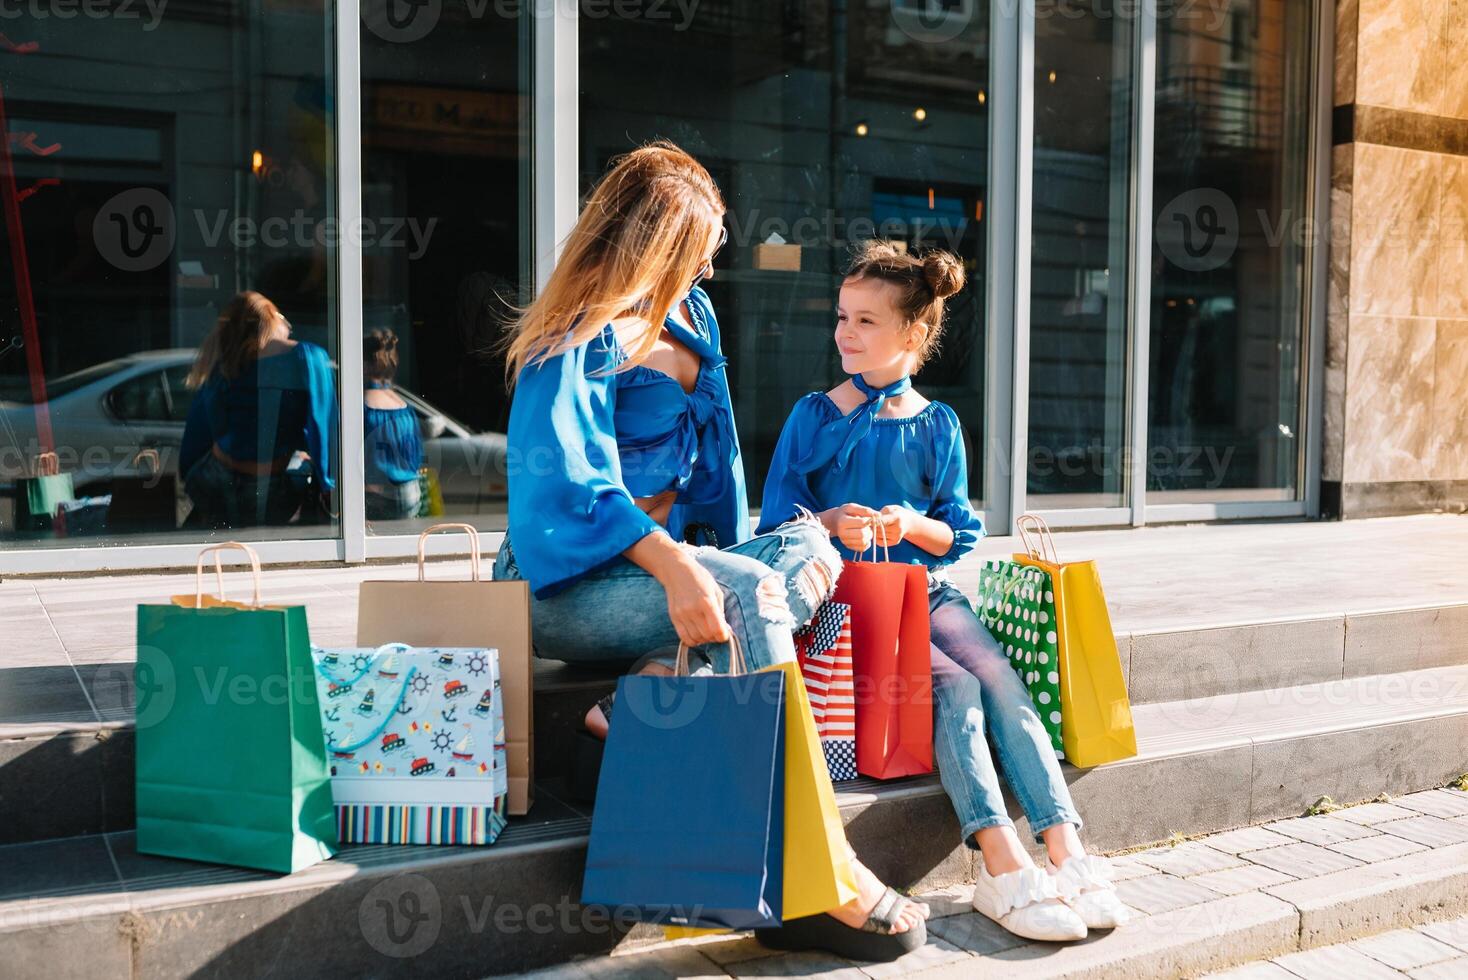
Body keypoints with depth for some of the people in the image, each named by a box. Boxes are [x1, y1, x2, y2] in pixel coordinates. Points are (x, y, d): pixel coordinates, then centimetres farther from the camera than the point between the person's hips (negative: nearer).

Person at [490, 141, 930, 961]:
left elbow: (706, 462, 21)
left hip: (656, 558, 8)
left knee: (808, 546, -13)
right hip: (567, 583, -8)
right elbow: (573, 485, -25)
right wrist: (672, 564, -39)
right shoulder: (578, 345, -11)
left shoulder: (688, 318, 16)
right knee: (747, 590, -31)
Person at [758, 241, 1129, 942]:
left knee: (1004, 684, -23)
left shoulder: (936, 425, 12)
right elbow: (777, 524, 2)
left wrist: (913, 525, -13)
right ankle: (1004, 869, -29)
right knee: (955, 688, -27)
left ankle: (1066, 853, -26)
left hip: (926, 590, 3)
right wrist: (831, 522, -18)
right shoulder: (814, 416, 6)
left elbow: (959, 534, 9)